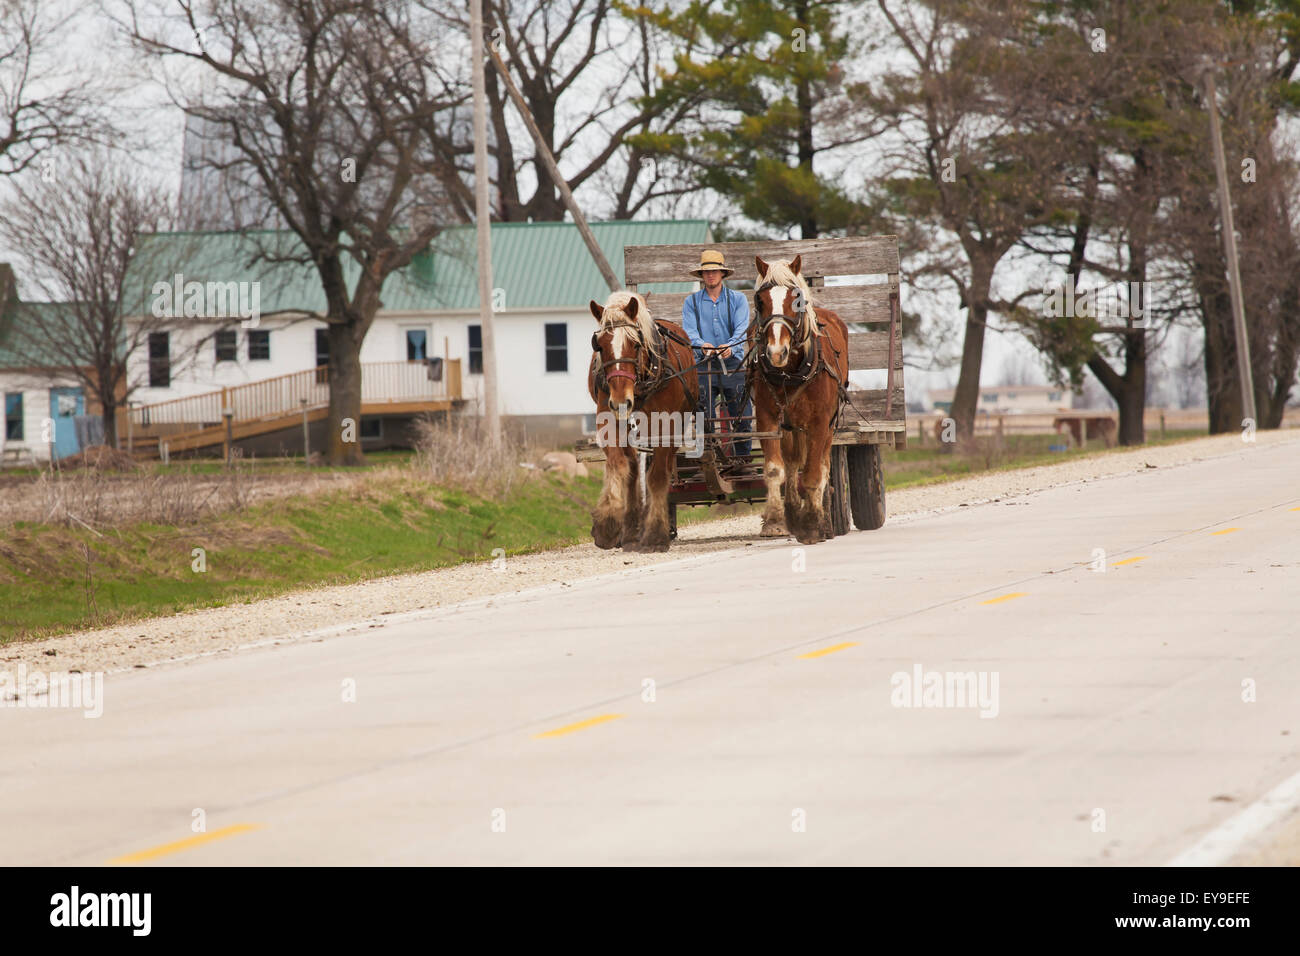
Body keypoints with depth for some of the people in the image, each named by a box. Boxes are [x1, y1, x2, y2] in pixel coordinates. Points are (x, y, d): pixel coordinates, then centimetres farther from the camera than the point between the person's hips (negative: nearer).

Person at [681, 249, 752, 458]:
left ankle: (743, 461, 8)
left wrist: (731, 346, -28)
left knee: (742, 419, -1)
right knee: (703, 422, -3)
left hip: (733, 364, 0)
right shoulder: (692, 302, 9)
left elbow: (742, 328, -7)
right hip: (704, 366, 0)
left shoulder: (738, 299, 7)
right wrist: (702, 345, -27)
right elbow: (689, 331, -4)